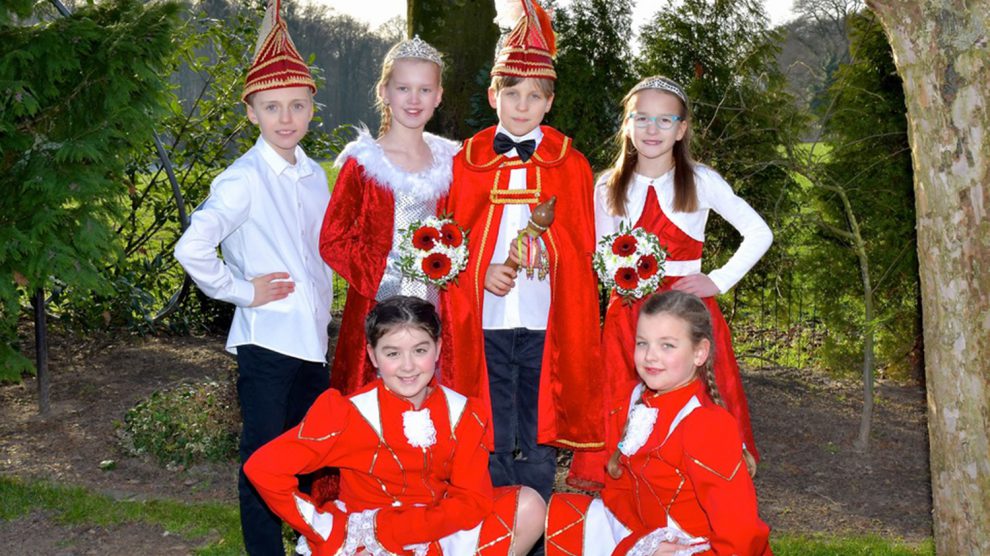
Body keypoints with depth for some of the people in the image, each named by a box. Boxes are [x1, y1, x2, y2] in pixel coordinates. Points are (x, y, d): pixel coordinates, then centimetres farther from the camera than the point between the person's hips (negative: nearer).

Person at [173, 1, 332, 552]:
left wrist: (324, 312, 12)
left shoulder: (315, 176, 8)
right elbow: (192, 248, -23)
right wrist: (240, 290, -13)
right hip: (267, 337, -7)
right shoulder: (244, 179, -14)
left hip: (314, 337, 7)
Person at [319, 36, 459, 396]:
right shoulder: (362, 161, -4)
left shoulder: (448, 159, 7)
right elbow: (332, 239, -4)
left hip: (433, 306, 3)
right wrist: (376, 273, -15)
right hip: (377, 305, -3)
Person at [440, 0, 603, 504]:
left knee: (539, 430, 7)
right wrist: (481, 271, -11)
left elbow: (581, 248, 6)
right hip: (486, 317, 0)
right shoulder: (467, 161, 4)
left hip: (547, 320, 0)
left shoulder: (569, 164, 4)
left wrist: (547, 248, -12)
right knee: (492, 433, 8)